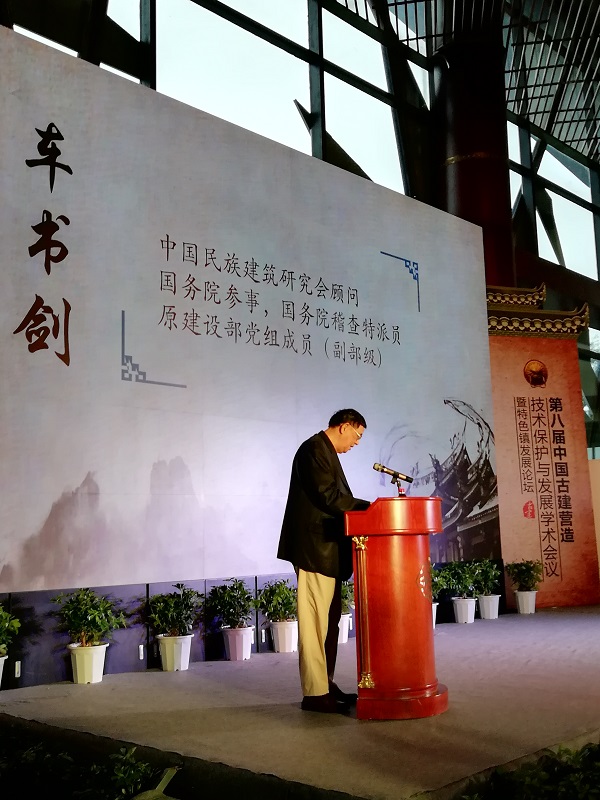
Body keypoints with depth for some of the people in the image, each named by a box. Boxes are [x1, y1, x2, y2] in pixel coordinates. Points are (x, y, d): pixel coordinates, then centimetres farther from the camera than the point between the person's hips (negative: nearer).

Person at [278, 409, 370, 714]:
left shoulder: (325, 451, 21)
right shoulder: (315, 449, -11)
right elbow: (328, 497, -19)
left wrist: (361, 507, 6)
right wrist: (367, 506, -11)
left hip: (325, 550, 11)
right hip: (316, 548, -11)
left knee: (328, 621, 13)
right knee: (315, 621, -7)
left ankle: (325, 685, 21)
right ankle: (315, 694, -2)